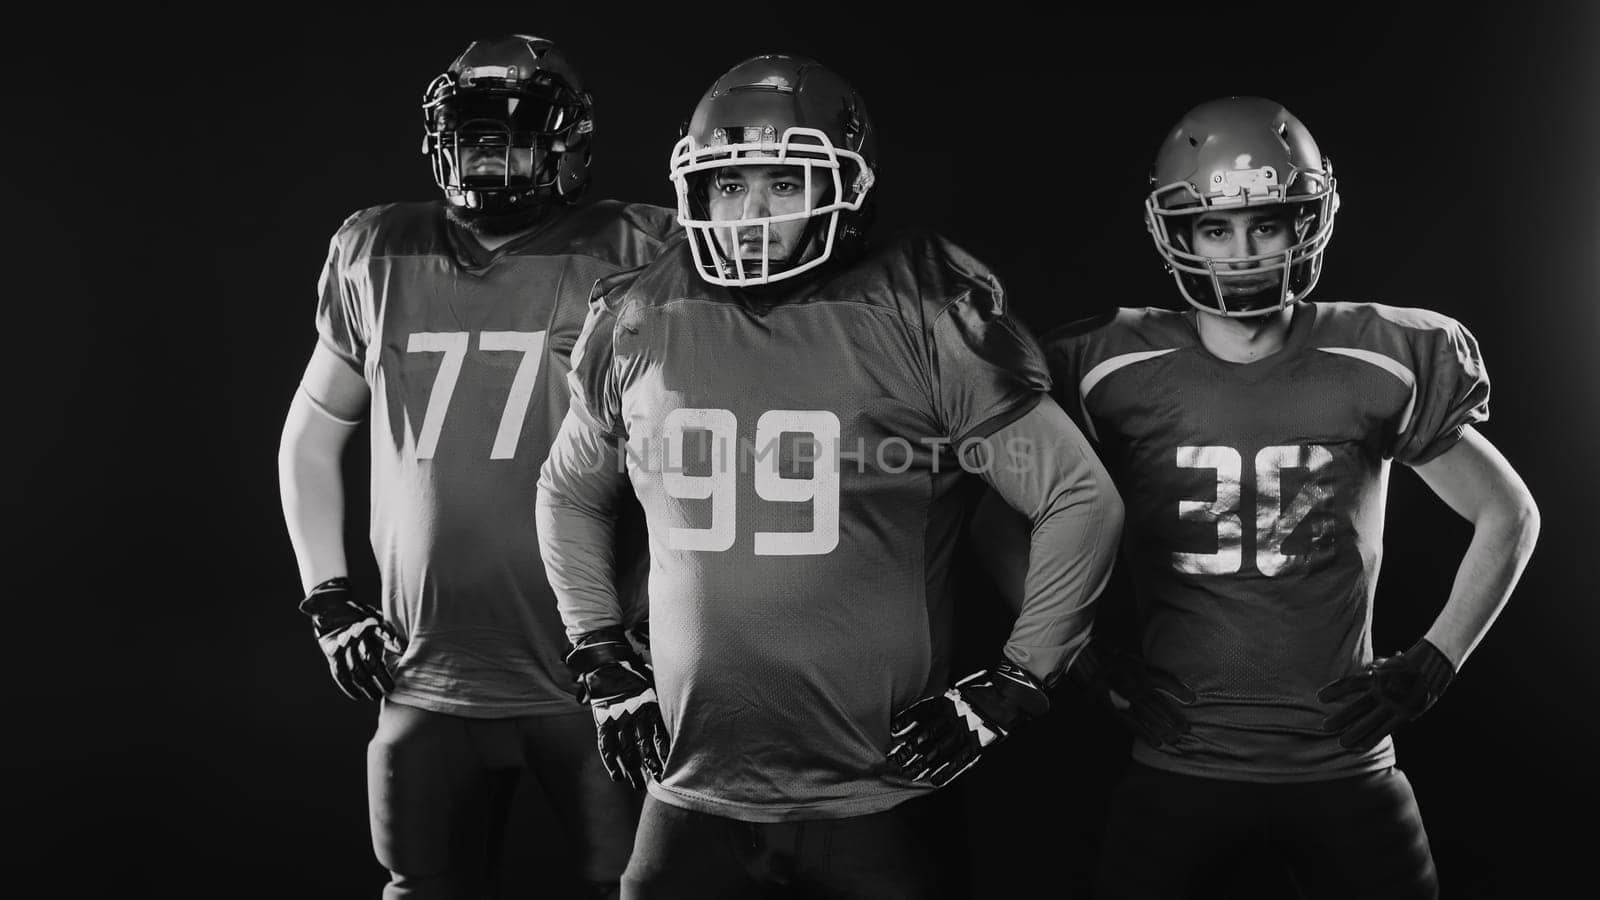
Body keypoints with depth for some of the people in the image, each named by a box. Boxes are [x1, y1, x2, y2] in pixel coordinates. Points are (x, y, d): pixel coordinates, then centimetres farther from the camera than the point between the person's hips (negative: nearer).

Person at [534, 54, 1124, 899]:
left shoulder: (926, 324, -9)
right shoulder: (641, 326, 2)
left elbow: (1082, 501, -2)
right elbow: (569, 493, 19)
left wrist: (1012, 687, -3)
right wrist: (600, 658, 13)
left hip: (871, 801, -2)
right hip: (692, 790, 3)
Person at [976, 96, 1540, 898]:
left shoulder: (1379, 366, -4)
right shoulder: (1119, 372, -5)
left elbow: (1510, 516, 8)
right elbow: (999, 522, 6)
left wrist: (1429, 668, 1)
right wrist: (1083, 660, 0)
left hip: (1345, 765, 1)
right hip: (1179, 769, 0)